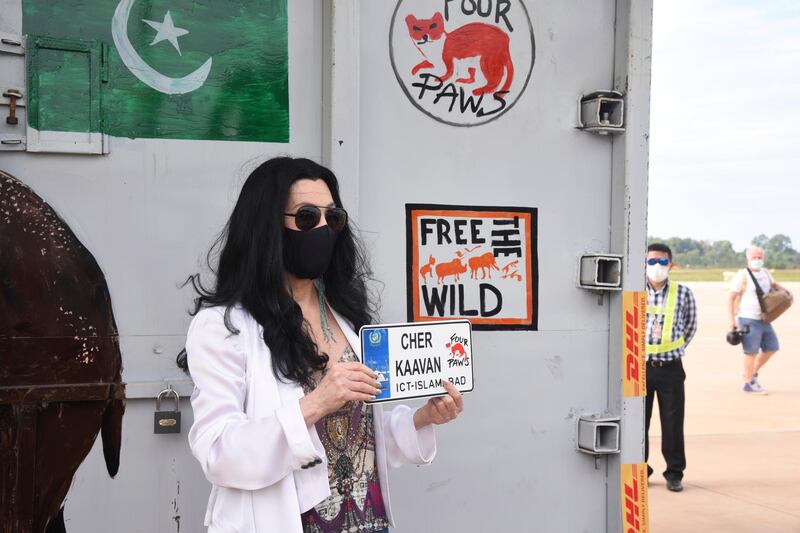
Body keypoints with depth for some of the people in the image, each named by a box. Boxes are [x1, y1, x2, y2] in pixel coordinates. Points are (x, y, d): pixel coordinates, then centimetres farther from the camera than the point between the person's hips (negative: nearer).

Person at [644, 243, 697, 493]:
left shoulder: (683, 293, 0)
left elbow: (691, 325, 14)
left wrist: (677, 349, 11)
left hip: (670, 368, 0)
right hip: (639, 366, 0)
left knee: (673, 423, 5)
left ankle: (674, 473, 18)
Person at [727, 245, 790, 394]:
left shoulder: (765, 272, 9)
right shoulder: (742, 275, -12)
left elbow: (774, 284, 29)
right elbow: (731, 298, -12)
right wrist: (732, 319, -17)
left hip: (763, 319, 8)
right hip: (748, 320, -8)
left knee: (771, 347, 12)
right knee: (751, 352, -2)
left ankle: (752, 373, 28)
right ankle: (749, 383, 11)